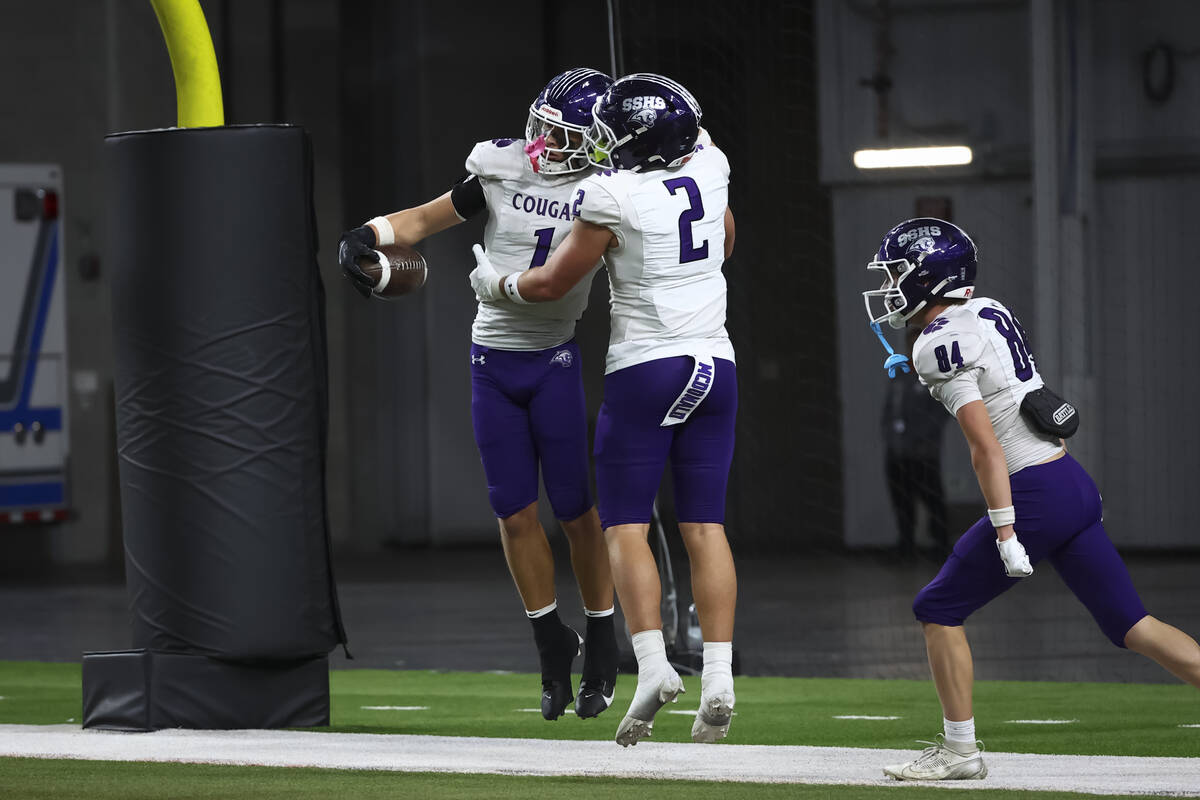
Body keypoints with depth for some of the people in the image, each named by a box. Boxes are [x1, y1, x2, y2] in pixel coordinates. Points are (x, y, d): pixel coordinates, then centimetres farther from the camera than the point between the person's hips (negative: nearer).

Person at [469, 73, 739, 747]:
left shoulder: (613, 196, -14)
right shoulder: (709, 167, 2)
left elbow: (553, 283, -1)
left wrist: (498, 283, 17)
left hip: (645, 369, -5)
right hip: (714, 364, 5)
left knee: (627, 527, 0)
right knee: (705, 527, 4)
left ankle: (652, 663, -18)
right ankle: (719, 679, -4)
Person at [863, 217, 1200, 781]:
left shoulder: (940, 345, -11)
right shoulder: (989, 311, 14)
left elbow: (985, 445, -18)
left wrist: (1005, 530, -19)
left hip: (1034, 496, -8)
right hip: (1075, 483, 8)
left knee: (939, 610, 6)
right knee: (1130, 623, 7)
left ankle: (959, 750, 8)